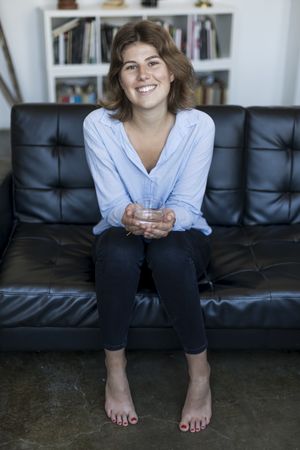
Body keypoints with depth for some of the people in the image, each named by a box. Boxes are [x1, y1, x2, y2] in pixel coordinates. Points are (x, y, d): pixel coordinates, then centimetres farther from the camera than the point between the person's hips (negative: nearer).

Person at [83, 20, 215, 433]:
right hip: (121, 233, 1)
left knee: (168, 252, -36)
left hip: (182, 235, 0)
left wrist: (169, 220, -38)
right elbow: (110, 204, -13)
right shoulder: (98, 124, -15)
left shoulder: (199, 125, -15)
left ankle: (200, 371, -16)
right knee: (118, 250, -36)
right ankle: (115, 368, -15)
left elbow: (187, 205, -14)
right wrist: (127, 217, -37)